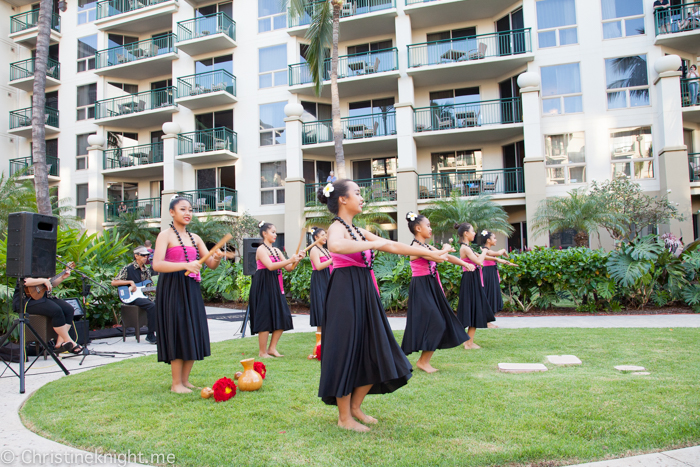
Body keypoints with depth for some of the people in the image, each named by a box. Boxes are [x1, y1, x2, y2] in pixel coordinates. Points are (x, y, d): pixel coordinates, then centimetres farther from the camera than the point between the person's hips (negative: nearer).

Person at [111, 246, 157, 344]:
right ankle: (150, 335, -23)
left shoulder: (147, 270, 16)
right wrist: (130, 282, -14)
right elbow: (114, 283, -6)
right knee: (151, 306, -31)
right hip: (132, 298, -6)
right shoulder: (128, 268, -3)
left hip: (143, 296, 6)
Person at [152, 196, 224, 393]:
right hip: (172, 289, -6)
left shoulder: (195, 238, 13)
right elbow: (157, 264, -18)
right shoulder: (165, 236, -4)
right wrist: (185, 265, -29)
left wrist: (217, 258, -13)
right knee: (177, 333, -5)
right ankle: (176, 383, 6)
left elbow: (211, 264, 10)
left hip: (191, 290, 6)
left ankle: (185, 380, 17)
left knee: (194, 335, 6)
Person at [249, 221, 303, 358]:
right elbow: (270, 266, -23)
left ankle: (272, 348, 14)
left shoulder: (276, 250, 16)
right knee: (265, 318, -6)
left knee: (282, 318, 4)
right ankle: (262, 352, 4)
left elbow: (289, 268, 12)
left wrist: (297, 260, -5)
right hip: (263, 287, -8)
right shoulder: (261, 249, -7)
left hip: (275, 287, 8)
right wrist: (289, 260, -27)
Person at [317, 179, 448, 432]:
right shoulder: (337, 227, -10)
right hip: (346, 295, -9)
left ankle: (355, 407, 28)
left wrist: (431, 253, 20)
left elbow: (393, 246, 18)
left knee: (375, 355, 12)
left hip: (364, 295, 9)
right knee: (348, 352, 0)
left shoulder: (359, 231, 15)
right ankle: (344, 417, 16)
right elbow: (335, 246, -36)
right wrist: (373, 244, -24)